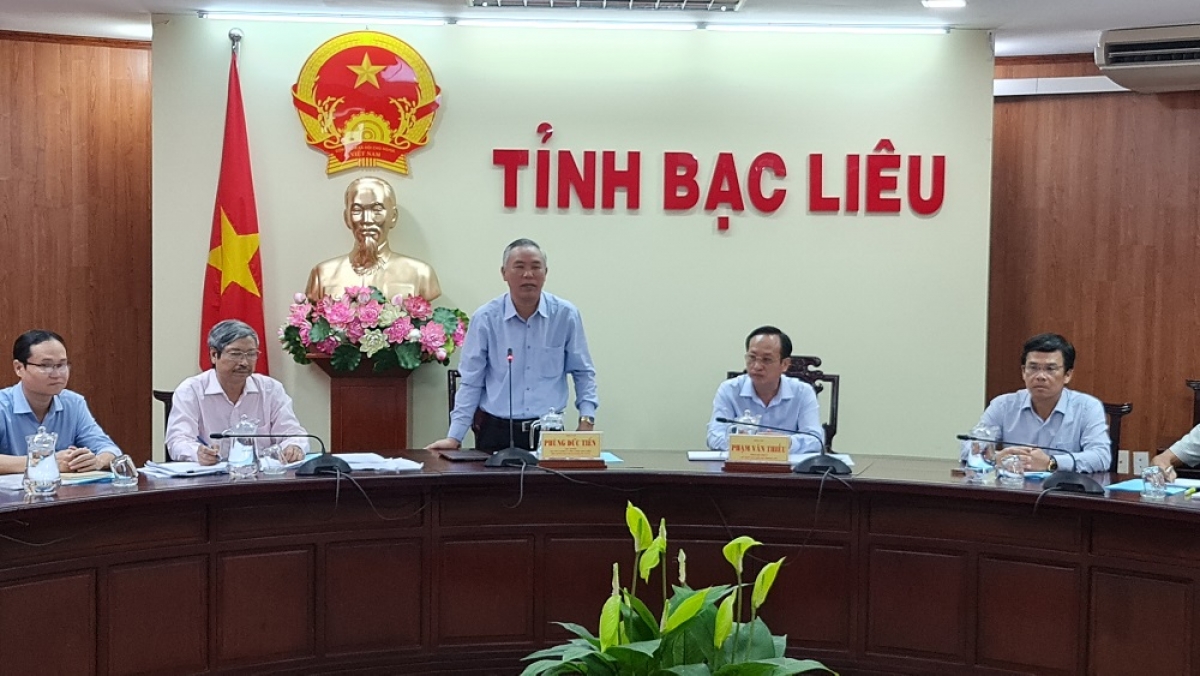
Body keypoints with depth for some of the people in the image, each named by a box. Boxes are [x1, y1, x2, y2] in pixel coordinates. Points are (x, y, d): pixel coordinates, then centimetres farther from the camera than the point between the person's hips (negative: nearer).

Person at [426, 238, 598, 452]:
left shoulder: (566, 315, 1)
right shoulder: (485, 318, -2)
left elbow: (583, 373, 11)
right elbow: (471, 382, 3)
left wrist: (587, 419, 0)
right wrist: (454, 437, -2)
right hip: (497, 431, 0)